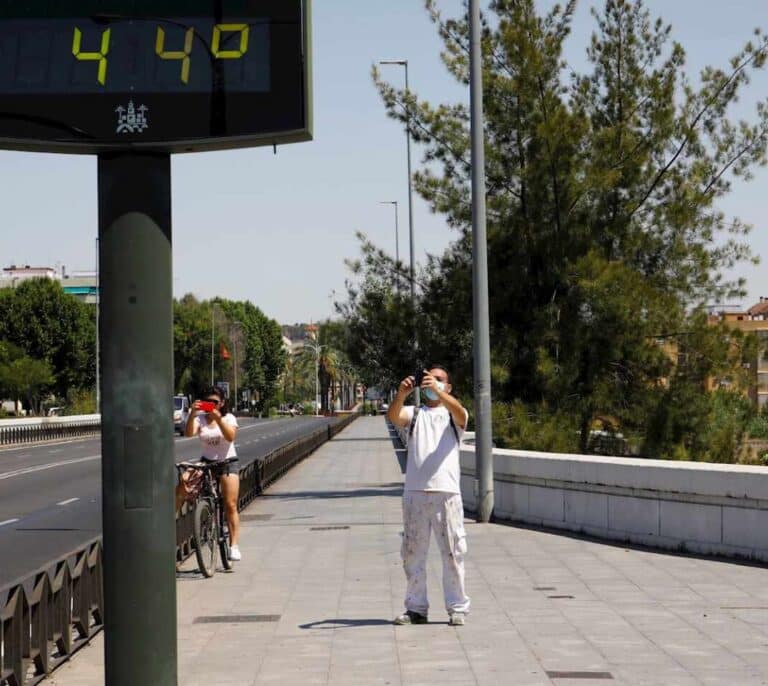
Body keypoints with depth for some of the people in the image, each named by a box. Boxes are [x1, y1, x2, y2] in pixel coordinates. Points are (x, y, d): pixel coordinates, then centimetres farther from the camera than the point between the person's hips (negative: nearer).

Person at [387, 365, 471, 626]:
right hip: (414, 493, 2)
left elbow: (461, 414, -14)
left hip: (446, 492, -2)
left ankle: (457, 608, 6)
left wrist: (438, 391, -29)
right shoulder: (414, 414, 16)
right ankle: (416, 608, 16)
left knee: (453, 552, -2)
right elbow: (393, 416, -6)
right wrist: (401, 394, -26)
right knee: (412, 553, 6)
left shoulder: (452, 415, 11)